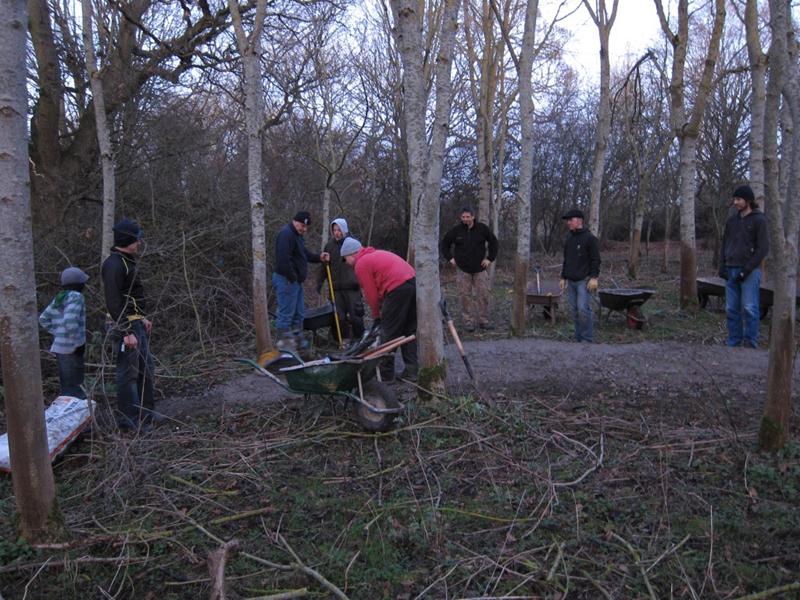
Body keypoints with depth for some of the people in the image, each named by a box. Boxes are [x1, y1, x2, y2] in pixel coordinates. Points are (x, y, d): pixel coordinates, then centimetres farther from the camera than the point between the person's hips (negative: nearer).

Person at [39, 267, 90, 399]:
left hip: (59, 347, 9)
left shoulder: (59, 298, 12)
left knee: (66, 387, 16)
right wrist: (78, 343, -17)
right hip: (71, 348, -8)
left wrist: (58, 333, 16)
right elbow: (70, 321, -25)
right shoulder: (76, 296, -12)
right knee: (75, 388, -6)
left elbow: (43, 319, 18)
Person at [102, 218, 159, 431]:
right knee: (128, 373, -2)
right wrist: (127, 332, -24)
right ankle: (128, 420, 8)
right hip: (124, 326, -10)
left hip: (136, 324, 10)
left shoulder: (128, 261, 14)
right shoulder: (114, 264, -18)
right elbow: (113, 303, -22)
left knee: (146, 369, 16)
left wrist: (142, 318, 19)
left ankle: (146, 412, 28)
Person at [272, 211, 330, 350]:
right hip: (286, 280, -11)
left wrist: (318, 258, 13)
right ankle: (285, 344, -2)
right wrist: (292, 277, -20)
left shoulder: (296, 235, 18)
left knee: (299, 314, 16)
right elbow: (283, 259, -25)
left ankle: (298, 341, 25)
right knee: (286, 314, -6)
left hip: (295, 280, 11)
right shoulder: (286, 234, -16)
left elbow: (304, 254, 27)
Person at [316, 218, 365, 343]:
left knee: (356, 315, 0)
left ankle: (359, 340, 15)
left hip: (352, 287, -3)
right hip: (336, 288, 3)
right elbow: (324, 265, 14)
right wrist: (320, 281, 8)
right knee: (339, 317, 3)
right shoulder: (329, 245, 9)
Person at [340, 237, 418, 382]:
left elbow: (371, 294, 0)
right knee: (410, 330, 15)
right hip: (414, 282, 9)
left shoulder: (361, 264, 1)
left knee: (389, 332, 3)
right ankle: (412, 370, 18)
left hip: (398, 289, -9)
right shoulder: (377, 254, 28)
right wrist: (382, 312, 24)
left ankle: (386, 374, 10)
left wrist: (376, 316, 14)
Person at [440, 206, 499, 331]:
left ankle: (483, 321, 11)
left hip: (480, 268, 1)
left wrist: (490, 258, 3)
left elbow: (493, 242, 11)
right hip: (463, 269, 0)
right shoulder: (456, 230, -2)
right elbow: (444, 244, 11)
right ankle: (468, 321, 8)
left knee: (483, 295, 0)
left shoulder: (482, 228, -1)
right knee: (465, 295, 0)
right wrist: (450, 258, 2)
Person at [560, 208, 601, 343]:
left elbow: (596, 260, -9)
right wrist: (563, 277, 18)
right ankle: (578, 338, 14)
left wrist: (594, 278, -16)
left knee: (583, 309, -14)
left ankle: (586, 339, -5)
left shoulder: (590, 238, -6)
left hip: (584, 281, -7)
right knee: (574, 310, 7)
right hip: (570, 281, 7)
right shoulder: (569, 239, 15)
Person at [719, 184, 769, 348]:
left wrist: (747, 270, -14)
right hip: (731, 271, 5)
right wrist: (722, 267, 5)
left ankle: (751, 344, -1)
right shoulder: (731, 220, 13)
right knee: (732, 309, 6)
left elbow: (763, 248, -8)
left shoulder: (759, 220, -3)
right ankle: (733, 343, 12)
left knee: (749, 308, -7)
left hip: (749, 271, -5)